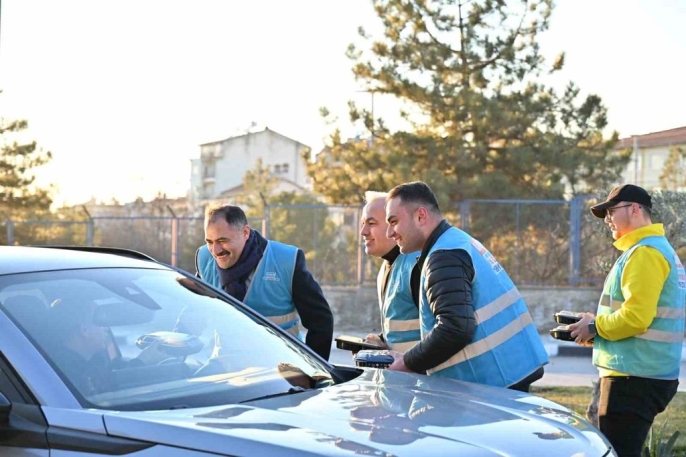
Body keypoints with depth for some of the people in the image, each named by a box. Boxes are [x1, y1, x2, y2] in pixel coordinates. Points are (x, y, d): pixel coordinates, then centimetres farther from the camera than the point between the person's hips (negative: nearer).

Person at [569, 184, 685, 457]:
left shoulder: (644, 252, -14)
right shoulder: (660, 249, 19)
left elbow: (636, 317, -24)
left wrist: (595, 327, -8)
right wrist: (600, 329, 11)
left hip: (634, 377, -11)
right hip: (653, 374, 11)